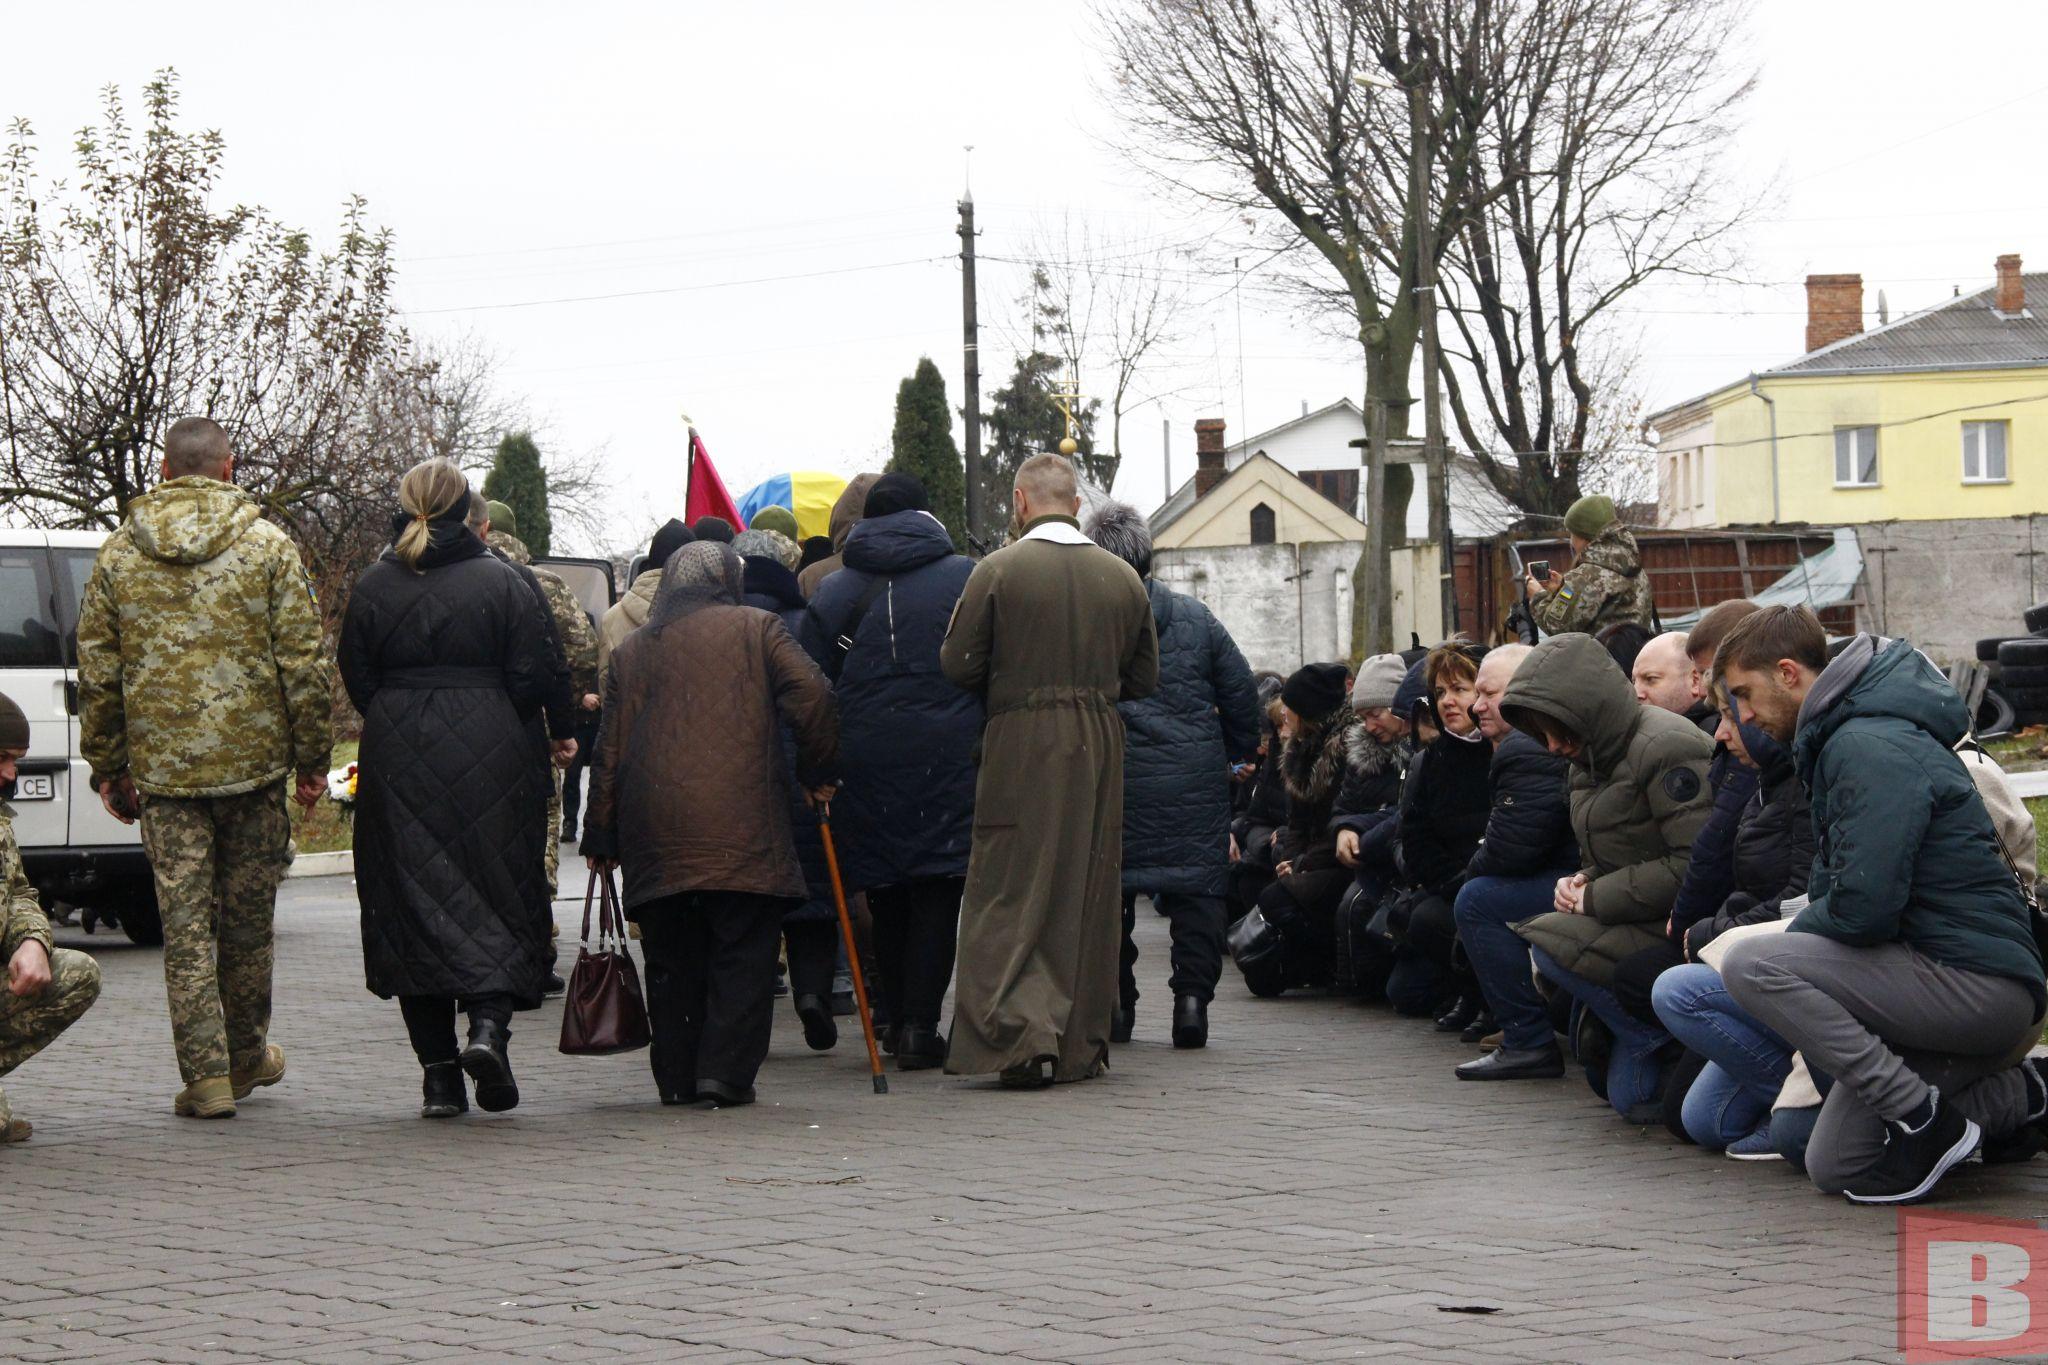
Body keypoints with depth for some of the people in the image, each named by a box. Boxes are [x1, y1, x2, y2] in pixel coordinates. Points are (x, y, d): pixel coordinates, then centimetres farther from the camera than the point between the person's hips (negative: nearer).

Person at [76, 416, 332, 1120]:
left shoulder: (118, 554, 5)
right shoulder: (267, 546, -1)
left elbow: (96, 671, 7)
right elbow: (303, 664, -3)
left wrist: (107, 765, 15)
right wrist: (311, 758, 5)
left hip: (163, 765, 1)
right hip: (253, 758, -1)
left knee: (186, 922, 2)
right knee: (247, 912, 13)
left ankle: (206, 1074, -1)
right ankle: (247, 1053, 26)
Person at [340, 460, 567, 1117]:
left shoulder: (372, 587, 2)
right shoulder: (503, 582, -4)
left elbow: (357, 680, 5)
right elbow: (535, 679, -6)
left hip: (398, 763, 2)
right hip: (491, 761, -2)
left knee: (413, 903, 6)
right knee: (497, 897, 6)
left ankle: (439, 1073, 3)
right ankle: (489, 1022, -18)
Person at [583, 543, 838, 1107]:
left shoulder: (630, 649, 14)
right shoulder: (757, 628, 6)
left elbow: (609, 751, 13)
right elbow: (812, 696, -6)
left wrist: (601, 836, 16)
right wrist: (817, 773, 8)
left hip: (655, 833, 3)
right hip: (743, 829, -3)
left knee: (671, 960, 11)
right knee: (743, 955, 1)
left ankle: (677, 1077, 12)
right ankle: (727, 1073, -5)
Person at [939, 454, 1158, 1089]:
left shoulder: (997, 570, -8)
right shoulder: (1123, 577, 5)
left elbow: (957, 665, -5)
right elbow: (1145, 678, 12)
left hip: (1022, 744, -4)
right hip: (1101, 744, 4)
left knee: (1011, 896, -1)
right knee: (1088, 893, 11)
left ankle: (1022, 1032, -16)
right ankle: (1082, 1045, 16)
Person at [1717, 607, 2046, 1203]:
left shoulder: (1870, 748, -17)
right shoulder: (1841, 741, 18)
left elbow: (1862, 907, -24)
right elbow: (1837, 891, 21)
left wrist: (1794, 932, -5)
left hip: (1976, 981, -10)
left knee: (1750, 965, -22)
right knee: (1833, 1166, 10)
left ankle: (1924, 1121, -17)